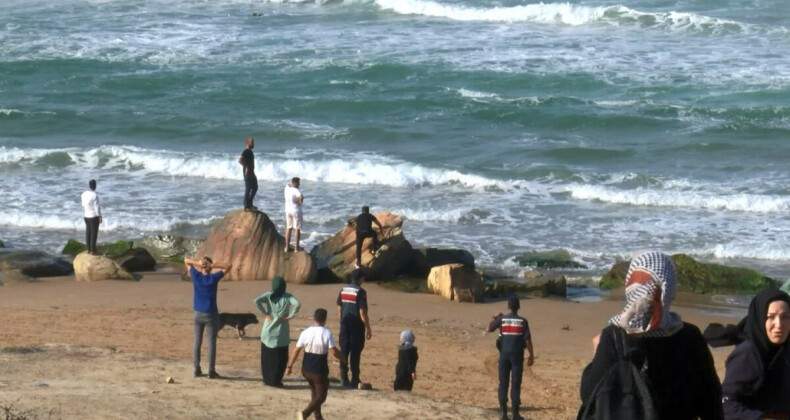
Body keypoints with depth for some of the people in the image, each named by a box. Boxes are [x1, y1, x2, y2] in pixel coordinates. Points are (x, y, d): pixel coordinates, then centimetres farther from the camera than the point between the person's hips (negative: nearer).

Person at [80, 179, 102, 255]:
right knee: (94, 233, -1)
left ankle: (88, 249, 17)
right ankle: (93, 250, 1)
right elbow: (97, 207, -19)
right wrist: (100, 217, -12)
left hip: (86, 216, 7)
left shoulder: (84, 194, 3)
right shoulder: (94, 195, -19)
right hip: (94, 216, -7)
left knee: (88, 232, 12)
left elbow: (83, 206, 11)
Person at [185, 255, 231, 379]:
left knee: (197, 341, 10)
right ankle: (211, 372, 0)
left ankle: (197, 370, 10)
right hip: (211, 314, -3)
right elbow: (228, 266, -4)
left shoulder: (196, 276, -4)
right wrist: (213, 266, -15)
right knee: (212, 342, 1)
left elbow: (186, 260, 8)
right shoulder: (214, 278, -11)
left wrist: (198, 263, -11)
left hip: (198, 314, 3)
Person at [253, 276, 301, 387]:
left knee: (267, 356, 14)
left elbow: (257, 301, -17)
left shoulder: (269, 295, -1)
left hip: (268, 331, 1)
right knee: (280, 357, 7)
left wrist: (265, 313, -9)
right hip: (281, 333, -1)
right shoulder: (288, 297, -4)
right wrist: (290, 316, -10)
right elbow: (297, 304, -21)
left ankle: (267, 378, 16)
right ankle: (276, 380, 3)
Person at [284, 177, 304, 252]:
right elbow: (301, 196, -38)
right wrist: (300, 201, -17)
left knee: (288, 228, 13)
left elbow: (289, 184, 24)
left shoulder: (287, 188, 1)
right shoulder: (296, 190, -19)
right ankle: (297, 247, 0)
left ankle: (287, 247, 14)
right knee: (297, 229, 0)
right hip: (296, 211, -7)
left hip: (288, 210, 7)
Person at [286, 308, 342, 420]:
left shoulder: (305, 333, -4)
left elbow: (296, 351, -4)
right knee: (321, 396, 4)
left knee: (314, 392, 26)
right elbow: (334, 351, -18)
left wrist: (290, 366, 4)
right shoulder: (327, 333, -14)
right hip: (320, 371, -5)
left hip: (306, 369, 5)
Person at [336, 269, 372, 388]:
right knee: (355, 352, 0)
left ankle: (344, 379, 9)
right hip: (357, 325, -6)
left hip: (345, 324, 6)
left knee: (344, 351, 8)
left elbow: (339, 310, 11)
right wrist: (368, 328, -8)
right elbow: (362, 313, -15)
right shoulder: (360, 292, -13)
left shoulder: (343, 290, 6)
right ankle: (355, 380, 4)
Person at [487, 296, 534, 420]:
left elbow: (489, 329, 11)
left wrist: (495, 317, 26)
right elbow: (528, 340, -8)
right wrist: (531, 355, 1)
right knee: (516, 384, 1)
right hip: (517, 355, -1)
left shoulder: (501, 319, -2)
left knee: (503, 383, 7)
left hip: (504, 354, 1)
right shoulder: (523, 321, -6)